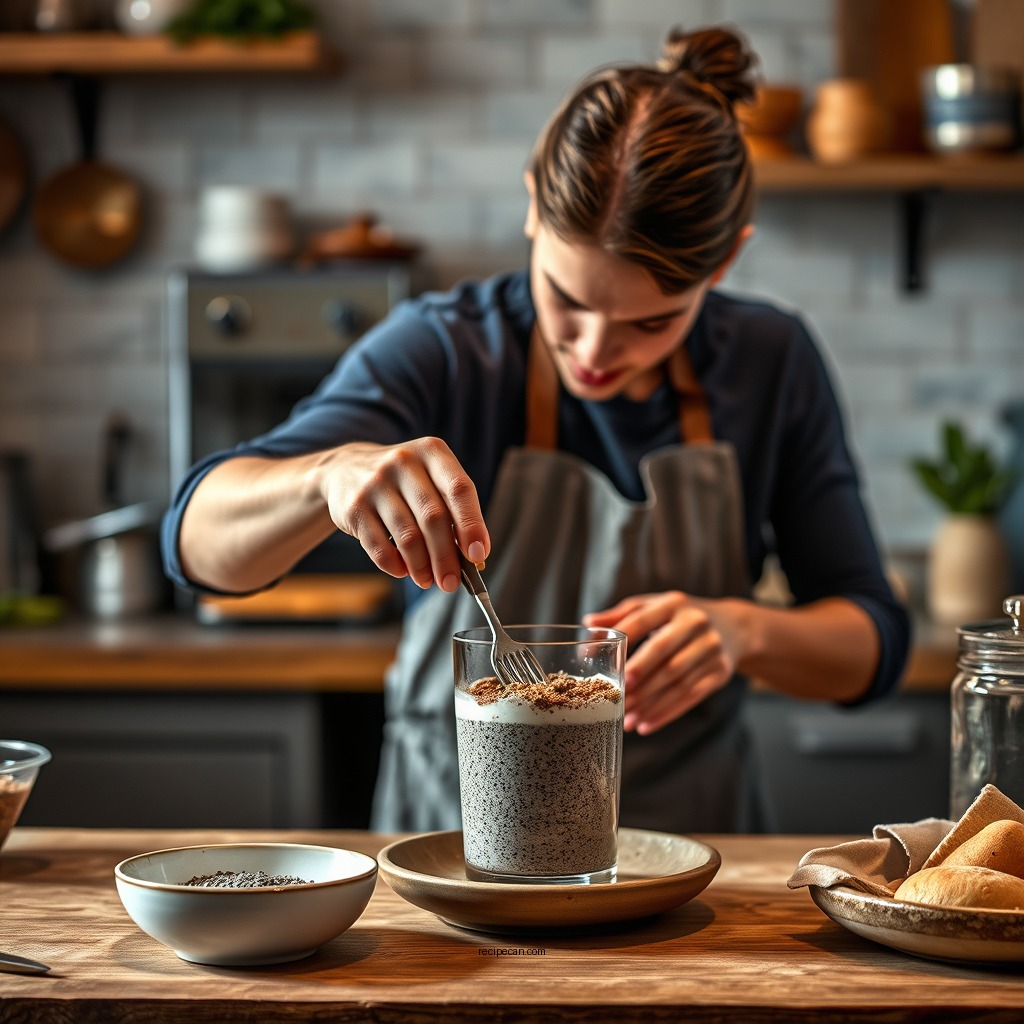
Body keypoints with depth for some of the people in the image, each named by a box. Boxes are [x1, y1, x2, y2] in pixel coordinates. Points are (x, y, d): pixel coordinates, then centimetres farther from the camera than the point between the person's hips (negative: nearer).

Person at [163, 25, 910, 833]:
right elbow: (198, 539, -22)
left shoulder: (772, 363, -3)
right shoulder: (443, 352, -12)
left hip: (687, 838, 2)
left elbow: (873, 642, 1)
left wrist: (743, 630, -20)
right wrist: (332, 473, -43)